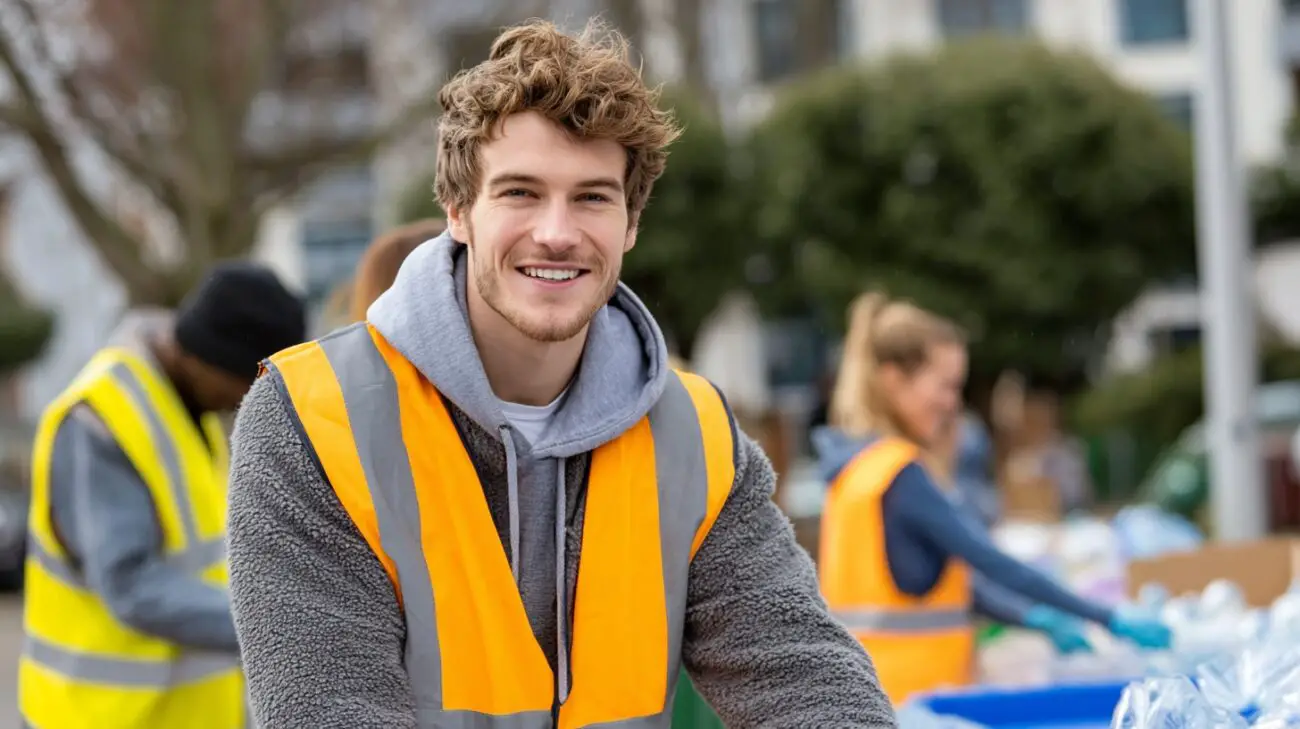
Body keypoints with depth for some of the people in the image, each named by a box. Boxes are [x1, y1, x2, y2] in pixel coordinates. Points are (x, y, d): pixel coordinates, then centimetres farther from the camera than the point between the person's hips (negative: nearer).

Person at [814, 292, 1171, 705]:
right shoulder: (900, 476, -16)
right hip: (904, 695, -9)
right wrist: (1113, 621, -17)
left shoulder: (858, 465, 12)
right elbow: (995, 564, -20)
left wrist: (1034, 620, 9)